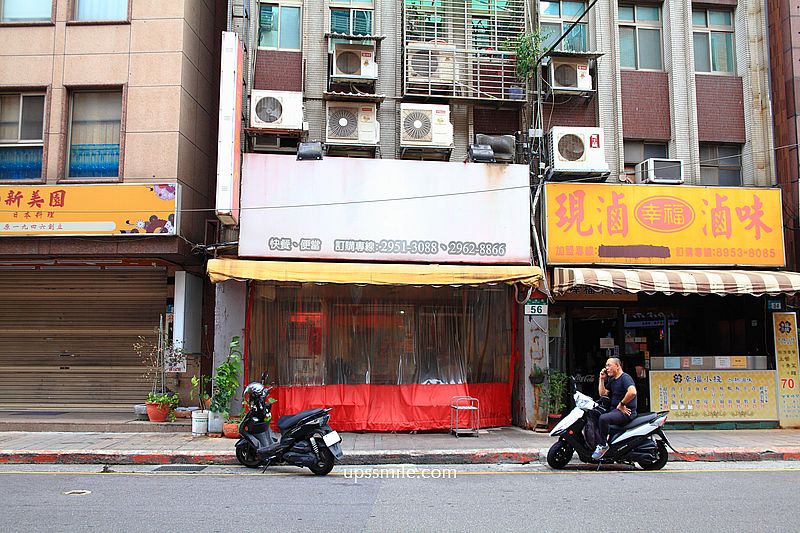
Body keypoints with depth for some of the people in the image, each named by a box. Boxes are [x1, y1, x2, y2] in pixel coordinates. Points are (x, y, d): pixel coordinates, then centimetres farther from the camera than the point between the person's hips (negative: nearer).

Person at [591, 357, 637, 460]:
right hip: (615, 410, 10)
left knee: (603, 418, -33)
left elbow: (632, 392, -30)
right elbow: (602, 393, 19)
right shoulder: (612, 380, 19)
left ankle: (603, 445, -20)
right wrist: (602, 379, 11)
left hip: (626, 412, -10)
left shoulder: (625, 378, -12)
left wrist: (622, 404, -21)